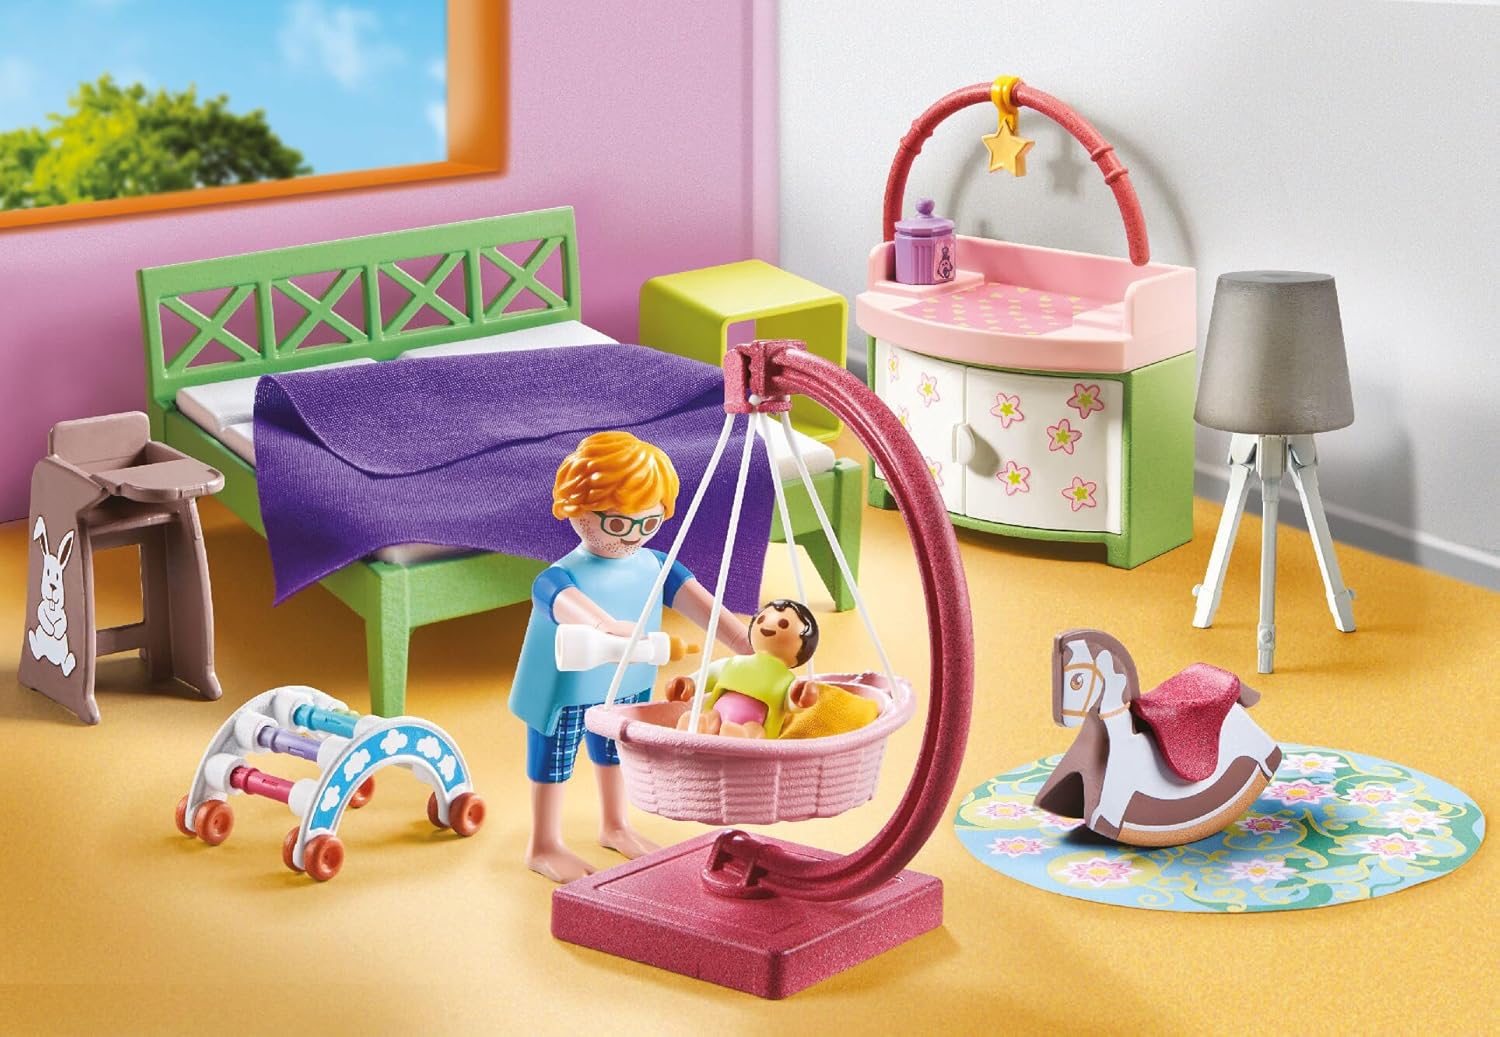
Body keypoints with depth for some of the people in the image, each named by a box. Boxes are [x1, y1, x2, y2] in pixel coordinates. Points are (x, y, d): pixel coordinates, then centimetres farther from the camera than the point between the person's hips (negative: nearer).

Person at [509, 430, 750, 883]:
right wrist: (607, 629, -74)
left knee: (615, 752, 26)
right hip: (567, 692, -7)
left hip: (627, 687, 7)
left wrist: (745, 644, -31)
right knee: (555, 759, 11)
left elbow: (699, 603, -18)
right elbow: (570, 605, -53)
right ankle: (544, 847, 30)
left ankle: (614, 827, 50)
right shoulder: (558, 578, -30)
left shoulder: (655, 566, -9)